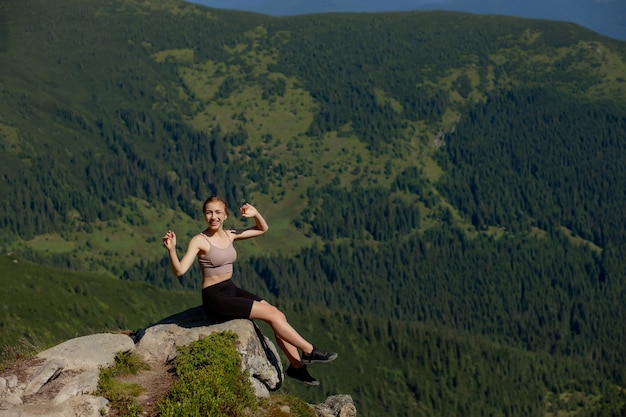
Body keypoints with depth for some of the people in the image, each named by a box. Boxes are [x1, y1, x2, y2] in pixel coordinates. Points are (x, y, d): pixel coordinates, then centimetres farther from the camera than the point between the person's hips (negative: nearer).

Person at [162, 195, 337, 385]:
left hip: (232, 291, 7)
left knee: (279, 314, -9)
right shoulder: (199, 241, -14)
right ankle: (310, 352, -4)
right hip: (215, 298, -7)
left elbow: (262, 229, 18)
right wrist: (171, 250, -43)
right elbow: (179, 270, -25)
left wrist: (256, 214, -2)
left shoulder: (229, 235, 6)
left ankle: (296, 365, 1)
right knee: (271, 315, -15)